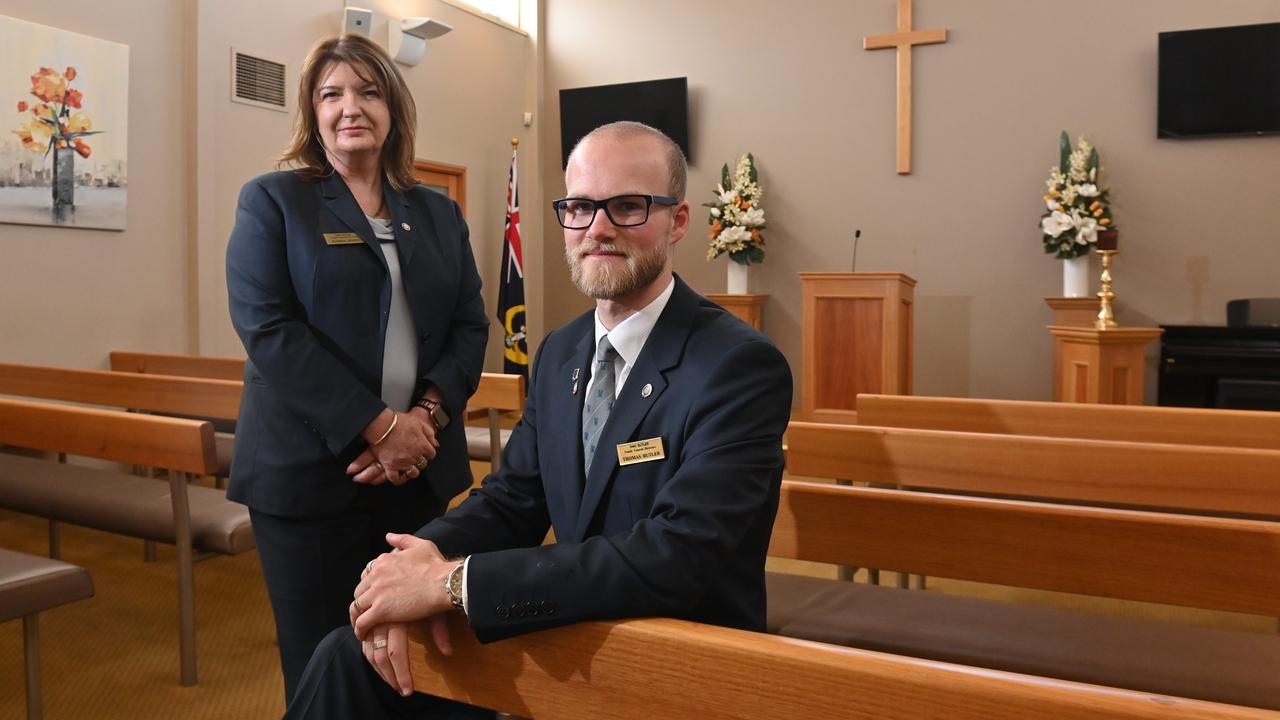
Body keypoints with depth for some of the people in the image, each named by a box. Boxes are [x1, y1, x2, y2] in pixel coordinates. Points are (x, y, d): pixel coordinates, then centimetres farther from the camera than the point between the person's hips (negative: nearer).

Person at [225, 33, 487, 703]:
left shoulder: (439, 213, 13)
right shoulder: (271, 201, 2)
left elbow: (470, 326, 7)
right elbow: (267, 326, -10)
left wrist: (425, 418, -11)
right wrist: (378, 426, -17)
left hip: (421, 467, 3)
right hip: (307, 471, -3)